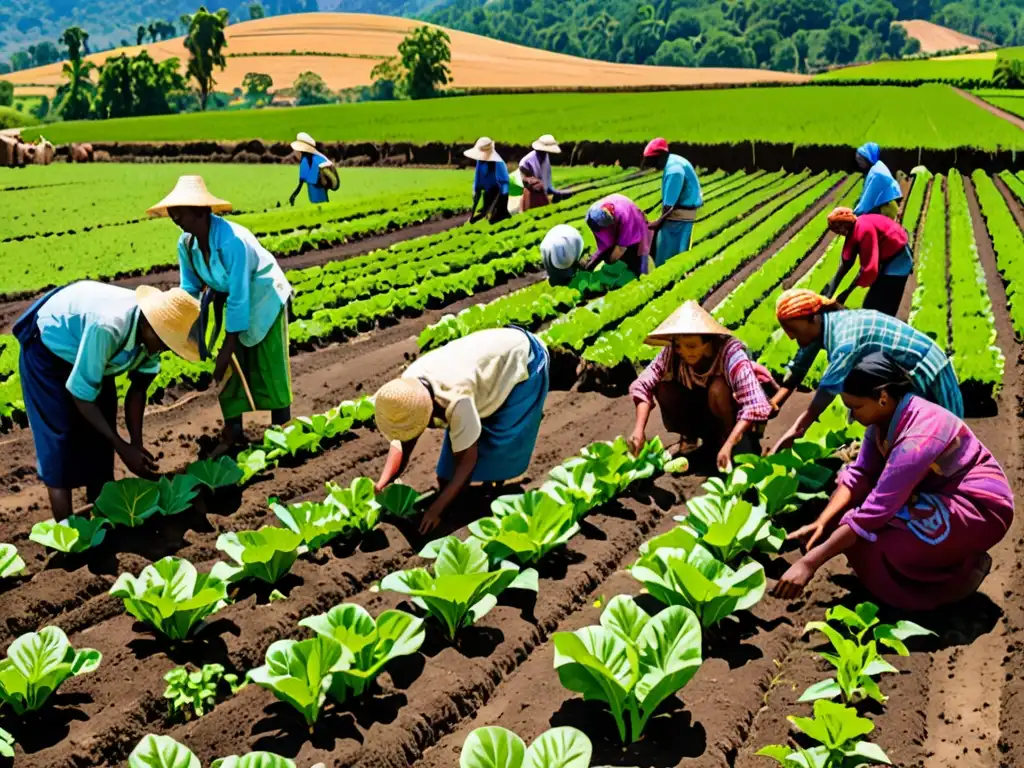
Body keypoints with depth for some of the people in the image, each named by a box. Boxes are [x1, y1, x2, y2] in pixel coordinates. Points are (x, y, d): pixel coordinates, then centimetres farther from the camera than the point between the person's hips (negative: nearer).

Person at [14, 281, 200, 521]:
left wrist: (137, 444, -15)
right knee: (61, 439, -10)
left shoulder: (152, 331, -21)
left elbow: (138, 389, -9)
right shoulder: (107, 328, -43)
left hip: (88, 351, 7)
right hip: (47, 348, -7)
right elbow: (81, 396, -33)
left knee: (100, 436, 6)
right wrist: (122, 447, -28)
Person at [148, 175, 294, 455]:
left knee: (270, 365, 0)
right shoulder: (186, 243, -15)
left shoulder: (231, 240, -36)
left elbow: (238, 296, -33)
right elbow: (190, 288, -2)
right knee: (231, 367, 3)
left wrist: (227, 347, -29)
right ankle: (233, 431, 14)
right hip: (230, 298, 6)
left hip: (262, 296, -6)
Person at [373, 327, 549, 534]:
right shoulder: (409, 389, -20)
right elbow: (402, 443, -10)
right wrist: (382, 485, -23)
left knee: (497, 445, -11)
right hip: (496, 353, 7)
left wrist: (436, 509, -32)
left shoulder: (455, 398, -42)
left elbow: (467, 460, -32)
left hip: (524, 359, -7)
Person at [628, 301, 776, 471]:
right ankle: (689, 438, 3)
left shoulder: (730, 354, -33)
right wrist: (639, 429, -34)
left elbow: (754, 406, -39)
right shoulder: (672, 353, -21)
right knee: (663, 387, -22)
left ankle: (725, 439, -8)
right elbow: (643, 385, -22)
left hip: (735, 420, -4)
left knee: (718, 388, -34)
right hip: (702, 414, 4)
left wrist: (729, 445, -47)